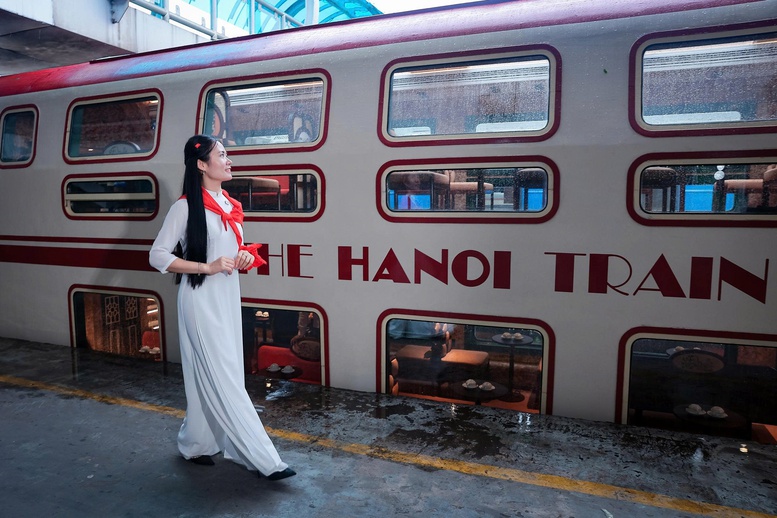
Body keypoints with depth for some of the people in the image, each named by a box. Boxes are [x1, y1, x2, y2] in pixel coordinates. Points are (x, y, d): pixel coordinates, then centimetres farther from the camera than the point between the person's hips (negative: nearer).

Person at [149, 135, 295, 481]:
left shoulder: (230, 205, 10)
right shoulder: (185, 207, -10)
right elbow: (157, 256, -11)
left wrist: (245, 257, 0)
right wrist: (208, 267, -19)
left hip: (228, 297, 8)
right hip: (201, 300, -7)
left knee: (211, 376, 14)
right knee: (223, 377, -4)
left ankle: (195, 444, 31)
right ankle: (263, 459, -1)